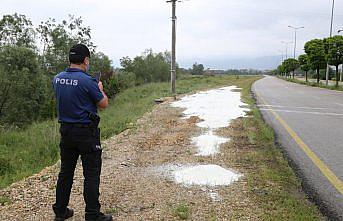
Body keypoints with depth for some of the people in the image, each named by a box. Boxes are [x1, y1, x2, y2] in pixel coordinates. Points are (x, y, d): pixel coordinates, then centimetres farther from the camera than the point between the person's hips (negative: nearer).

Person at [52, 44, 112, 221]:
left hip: (65, 131, 7)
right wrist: (100, 89, 11)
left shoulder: (57, 79, 3)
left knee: (65, 172, 17)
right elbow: (103, 104, -7)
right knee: (91, 175, 2)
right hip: (86, 133, -6)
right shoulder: (87, 81, -18)